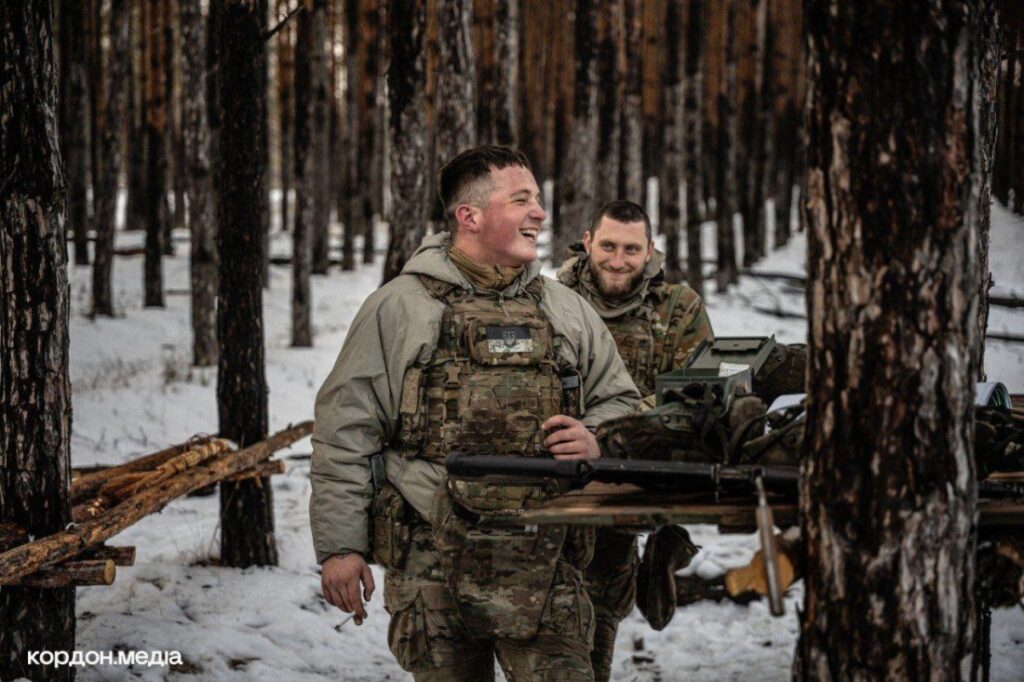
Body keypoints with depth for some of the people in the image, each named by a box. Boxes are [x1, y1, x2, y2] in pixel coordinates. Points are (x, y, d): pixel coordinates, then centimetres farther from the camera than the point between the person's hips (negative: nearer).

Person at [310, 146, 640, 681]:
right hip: (431, 571, -2)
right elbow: (344, 432, 1)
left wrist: (596, 441, -1)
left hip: (544, 574, 2)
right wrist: (339, 546, -3)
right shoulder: (398, 308, 2)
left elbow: (620, 402, 23)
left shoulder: (567, 310, 13)